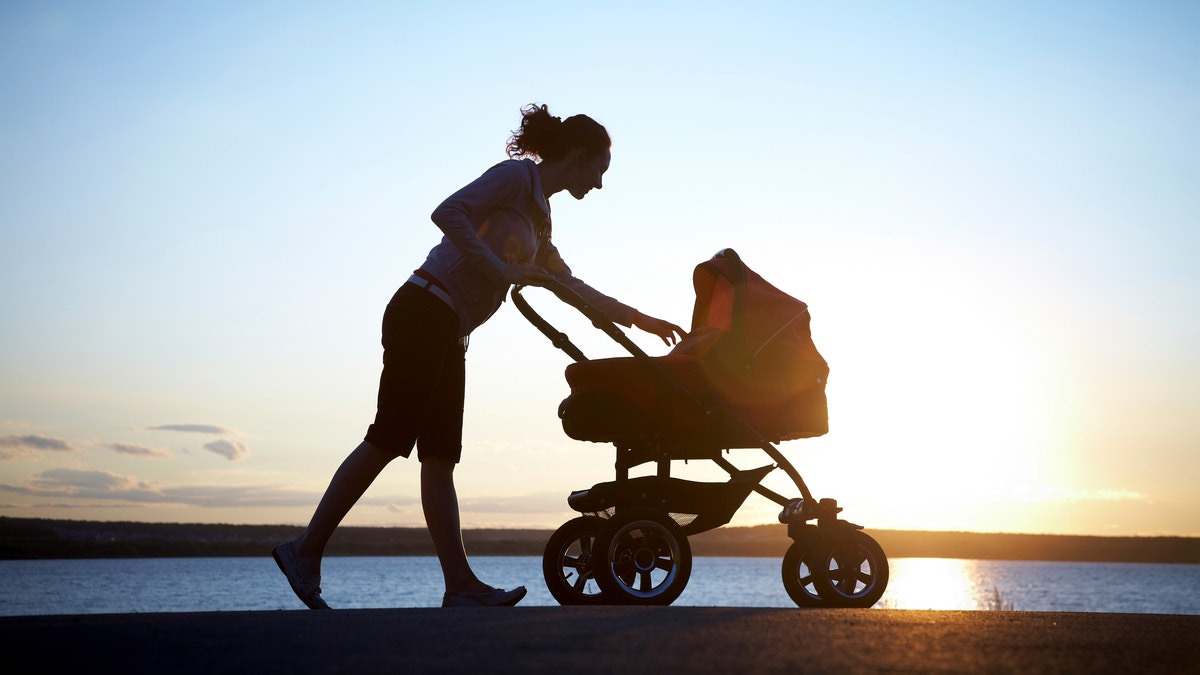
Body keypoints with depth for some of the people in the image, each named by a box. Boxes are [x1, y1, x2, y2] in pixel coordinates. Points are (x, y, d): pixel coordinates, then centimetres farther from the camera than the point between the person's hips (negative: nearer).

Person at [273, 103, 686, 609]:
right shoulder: (516, 175, -3)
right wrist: (499, 270, -19)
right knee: (390, 438, -12)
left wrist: (636, 318, 34)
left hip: (449, 334, 9)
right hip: (424, 312, -9)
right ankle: (306, 549, -5)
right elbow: (448, 212, -18)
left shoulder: (538, 216, 24)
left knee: (440, 456, 2)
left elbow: (568, 285, 32)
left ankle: (461, 585, -2)